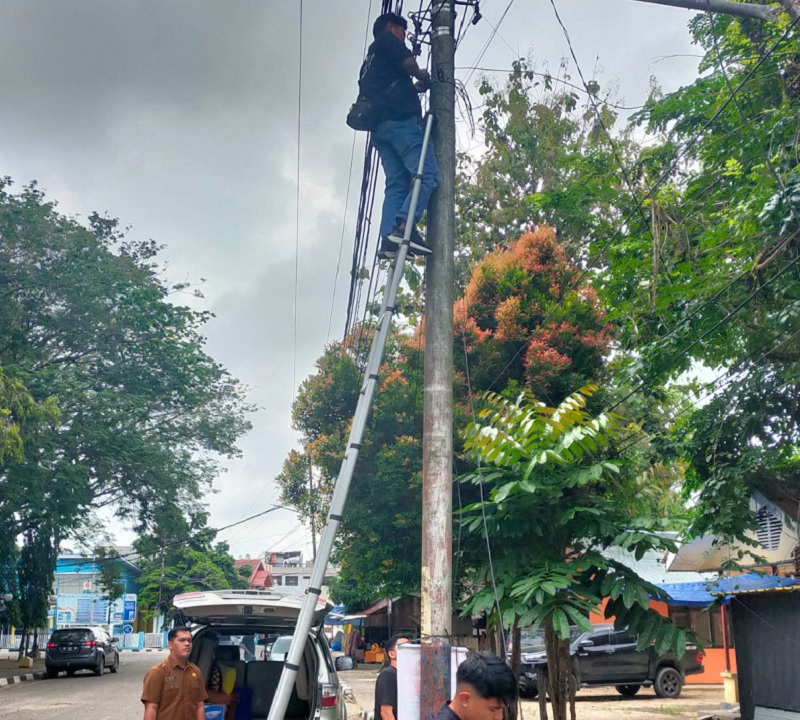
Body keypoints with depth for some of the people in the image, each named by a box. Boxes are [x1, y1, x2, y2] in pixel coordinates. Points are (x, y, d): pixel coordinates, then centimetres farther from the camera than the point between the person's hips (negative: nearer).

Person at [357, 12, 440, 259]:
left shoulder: (370, 61, 34)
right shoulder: (387, 40, 10)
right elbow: (409, 63, -5)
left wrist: (414, 87, 27)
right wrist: (423, 76, 13)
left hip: (379, 127, 9)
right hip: (400, 120, -9)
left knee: (397, 184, 0)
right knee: (427, 173, -15)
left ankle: (389, 239, -15)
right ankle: (404, 226, -32)